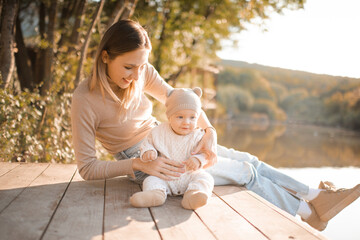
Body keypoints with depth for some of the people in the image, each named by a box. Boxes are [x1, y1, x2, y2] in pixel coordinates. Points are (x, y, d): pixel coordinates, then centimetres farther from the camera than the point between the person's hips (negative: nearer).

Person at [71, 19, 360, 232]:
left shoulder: (141, 71, -11)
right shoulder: (85, 99, -24)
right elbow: (87, 167, -21)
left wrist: (210, 132, -19)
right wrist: (140, 165, -31)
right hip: (142, 162, -6)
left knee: (249, 160, 0)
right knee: (244, 172, -9)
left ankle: (318, 197, 13)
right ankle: (309, 212, 10)